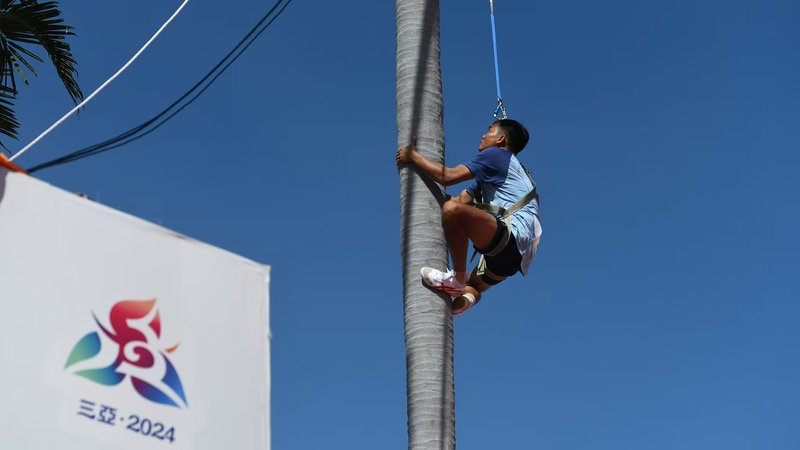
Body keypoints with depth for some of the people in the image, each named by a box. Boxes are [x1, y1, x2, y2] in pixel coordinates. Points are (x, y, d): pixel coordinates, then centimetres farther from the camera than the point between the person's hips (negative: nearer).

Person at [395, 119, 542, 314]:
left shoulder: (497, 154, 3)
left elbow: (449, 176, -5)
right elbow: (464, 199, 27)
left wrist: (413, 156, 6)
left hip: (513, 236, -10)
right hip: (515, 254, 10)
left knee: (453, 210, -29)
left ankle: (457, 278, -23)